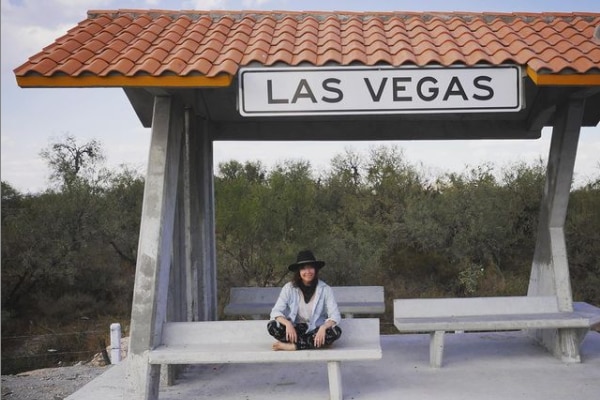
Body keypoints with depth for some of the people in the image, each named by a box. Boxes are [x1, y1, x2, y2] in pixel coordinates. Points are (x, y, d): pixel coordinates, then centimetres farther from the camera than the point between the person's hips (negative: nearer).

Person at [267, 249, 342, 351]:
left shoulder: (325, 289, -6)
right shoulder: (289, 288, -5)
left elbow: (335, 315, -11)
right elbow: (276, 311, -9)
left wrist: (323, 327, -31)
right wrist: (288, 323, -29)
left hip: (315, 331, 0)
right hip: (294, 331, 0)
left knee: (336, 331, -30)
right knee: (272, 326, -27)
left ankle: (292, 346, -24)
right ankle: (312, 343, -22)